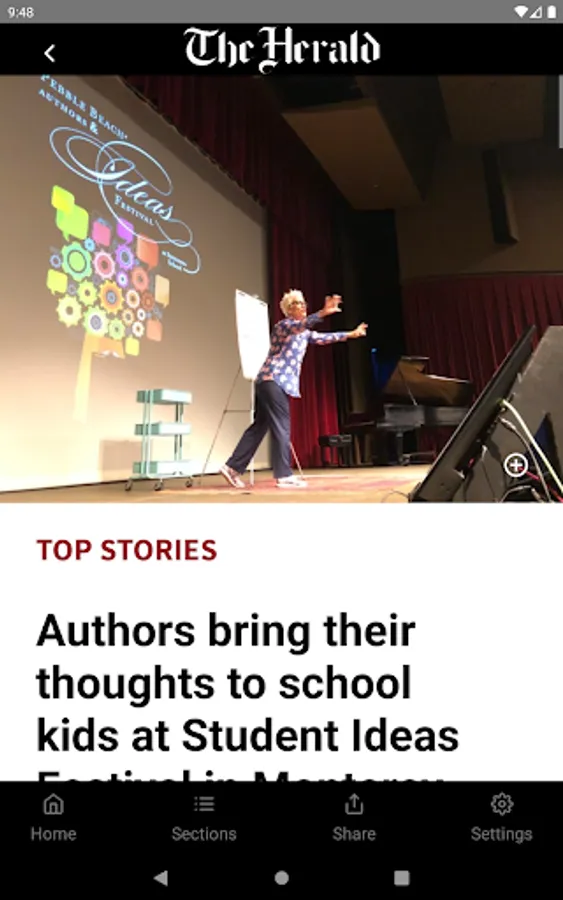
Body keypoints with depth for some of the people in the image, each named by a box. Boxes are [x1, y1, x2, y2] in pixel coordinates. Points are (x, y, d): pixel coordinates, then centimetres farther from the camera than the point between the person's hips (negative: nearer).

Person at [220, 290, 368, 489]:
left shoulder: (303, 332, 22)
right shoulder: (284, 325, -5)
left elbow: (322, 337, 31)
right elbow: (301, 325, -27)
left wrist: (350, 334, 35)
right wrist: (323, 313, -42)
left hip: (281, 382, 9)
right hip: (273, 380, -9)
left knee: (260, 426, 7)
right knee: (281, 426, -10)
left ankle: (233, 467, 9)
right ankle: (284, 475, -7)